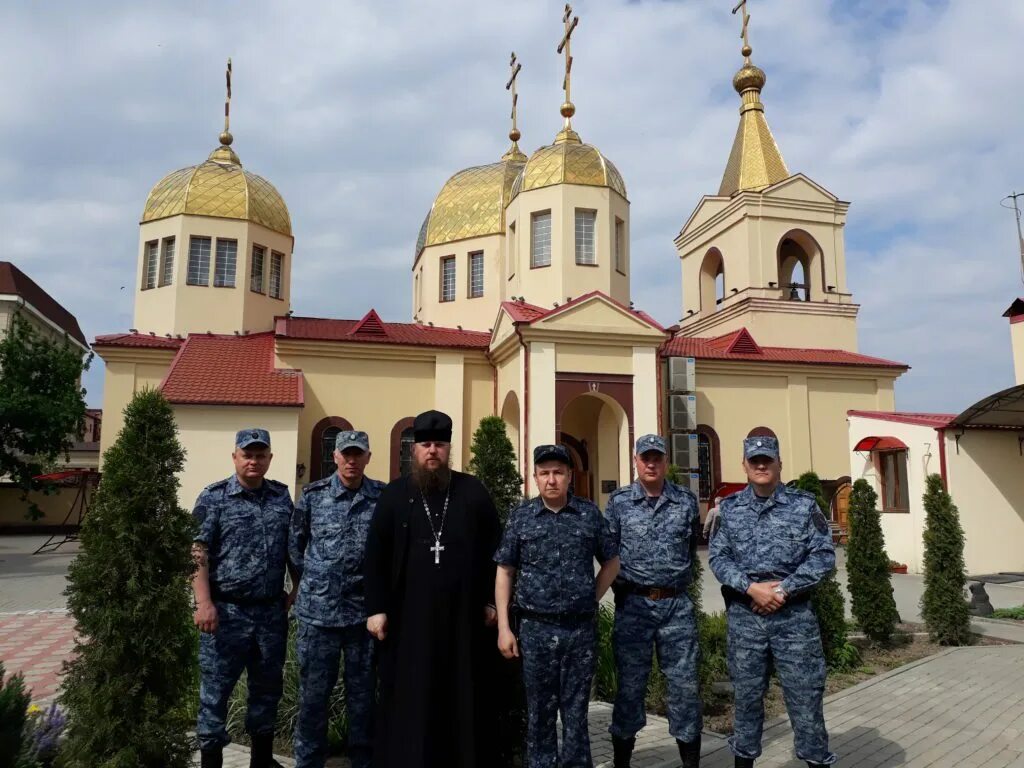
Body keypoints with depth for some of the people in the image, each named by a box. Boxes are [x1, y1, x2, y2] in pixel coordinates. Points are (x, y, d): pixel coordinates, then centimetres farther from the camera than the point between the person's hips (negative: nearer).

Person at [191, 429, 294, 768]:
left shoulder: (282, 496, 8)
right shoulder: (214, 497, -3)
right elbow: (198, 553, -8)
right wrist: (204, 603, -16)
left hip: (272, 611, 4)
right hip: (226, 610, -4)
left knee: (267, 689, 15)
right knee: (215, 692, 4)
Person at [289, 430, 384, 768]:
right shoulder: (312, 495, 0)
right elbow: (295, 543, 9)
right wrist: (312, 581, 9)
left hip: (364, 610, 0)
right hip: (318, 610, 0)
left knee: (362, 694, 11)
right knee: (313, 693, 8)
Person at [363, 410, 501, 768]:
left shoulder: (474, 492, 4)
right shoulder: (394, 494, 4)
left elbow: (493, 549, 5)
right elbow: (376, 555, 3)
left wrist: (491, 601, 2)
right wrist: (376, 608, -2)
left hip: (463, 613, 0)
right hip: (408, 614, 0)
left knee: (463, 696, 10)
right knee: (408, 700, 7)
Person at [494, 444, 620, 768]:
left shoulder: (590, 514, 1)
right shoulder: (521, 517, 0)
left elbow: (611, 562, 13)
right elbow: (504, 572, 3)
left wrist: (591, 599, 3)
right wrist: (503, 627, -2)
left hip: (581, 629, 0)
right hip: (536, 629, 0)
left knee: (576, 711, 11)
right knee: (540, 712, 11)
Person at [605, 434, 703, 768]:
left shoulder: (686, 501, 3)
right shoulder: (618, 501, 0)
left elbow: (692, 549, 13)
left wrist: (679, 580, 12)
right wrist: (623, 588, 4)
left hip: (677, 604, 1)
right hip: (633, 605, -1)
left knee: (685, 684, 5)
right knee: (630, 684, 7)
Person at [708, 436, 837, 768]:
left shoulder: (804, 504, 1)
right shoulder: (729, 508, 5)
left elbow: (823, 554, -6)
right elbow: (718, 557, 0)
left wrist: (783, 590, -13)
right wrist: (752, 587, -15)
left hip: (794, 615, -1)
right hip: (744, 616, 2)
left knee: (805, 695, 3)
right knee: (746, 694, 11)